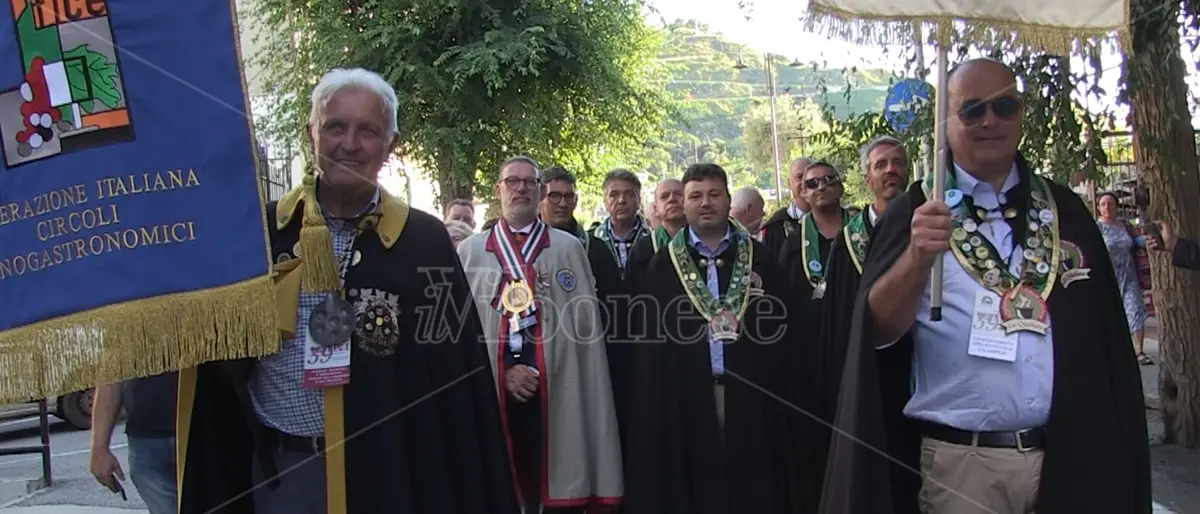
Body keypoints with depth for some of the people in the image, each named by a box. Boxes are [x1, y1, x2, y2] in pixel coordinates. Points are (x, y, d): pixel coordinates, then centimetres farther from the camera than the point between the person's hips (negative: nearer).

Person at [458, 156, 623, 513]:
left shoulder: (569, 248, 9)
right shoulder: (470, 251, 11)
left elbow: (587, 323, 4)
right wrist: (502, 372, -6)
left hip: (557, 394, -1)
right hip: (491, 395, 1)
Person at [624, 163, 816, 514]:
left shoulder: (759, 257, 8)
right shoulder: (663, 264, 6)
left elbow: (782, 326, 4)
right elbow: (649, 338, 3)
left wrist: (785, 391, -4)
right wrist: (654, 401, -4)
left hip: (752, 394, 1)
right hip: (686, 399, 0)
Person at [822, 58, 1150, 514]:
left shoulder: (1064, 210, 7)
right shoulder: (917, 212, -3)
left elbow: (1105, 334, 10)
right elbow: (878, 330, -14)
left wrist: (1111, 447, 6)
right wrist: (917, 258, -31)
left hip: (1068, 455, 3)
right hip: (960, 461, -3)